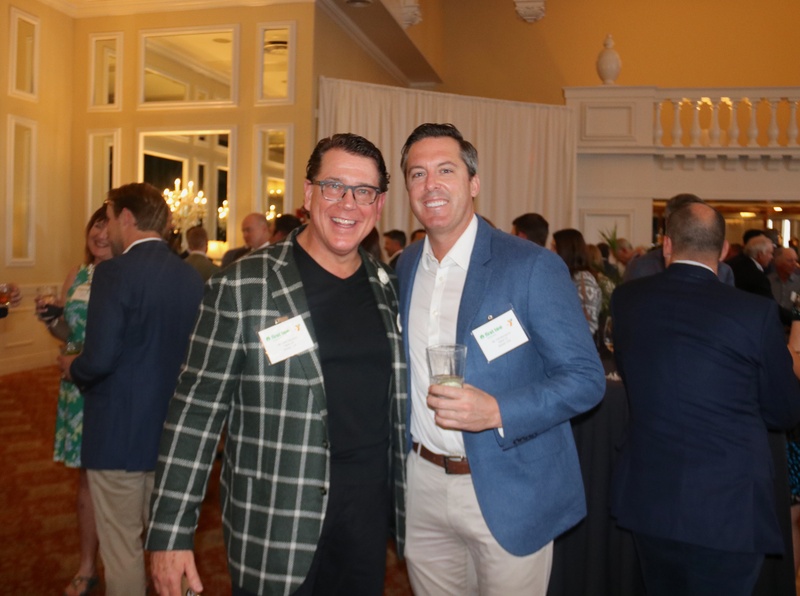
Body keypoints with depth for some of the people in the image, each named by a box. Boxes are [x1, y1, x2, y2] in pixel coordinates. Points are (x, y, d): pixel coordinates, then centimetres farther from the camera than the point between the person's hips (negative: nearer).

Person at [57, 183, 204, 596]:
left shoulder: (115, 272, -16)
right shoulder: (191, 276, 3)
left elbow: (98, 360, -22)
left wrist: (71, 368, -1)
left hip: (119, 431, -6)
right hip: (173, 430, 6)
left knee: (121, 546, 9)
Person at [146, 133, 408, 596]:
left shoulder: (390, 289, 5)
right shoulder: (243, 288, -9)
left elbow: (398, 403, 11)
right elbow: (197, 411, -8)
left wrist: (408, 508, 11)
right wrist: (171, 533, -10)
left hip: (370, 514, 4)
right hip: (275, 530, -4)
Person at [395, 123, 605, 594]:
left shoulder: (533, 266, -13)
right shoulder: (405, 268, 5)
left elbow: (586, 378, -13)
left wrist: (497, 412, -26)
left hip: (508, 494, -4)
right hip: (422, 489, 5)